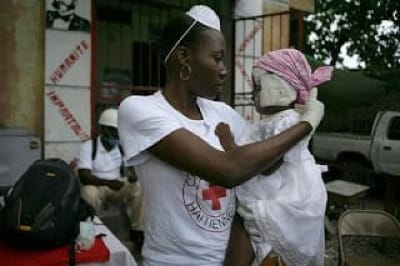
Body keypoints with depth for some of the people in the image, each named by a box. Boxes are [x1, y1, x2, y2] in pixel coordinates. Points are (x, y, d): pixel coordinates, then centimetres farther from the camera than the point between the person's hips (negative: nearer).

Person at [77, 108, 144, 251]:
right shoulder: (88, 146, -10)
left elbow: (131, 167, 0)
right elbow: (84, 175, -18)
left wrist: (132, 175, -27)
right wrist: (108, 182, -32)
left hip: (119, 186, 3)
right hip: (96, 186, -3)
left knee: (138, 188, -24)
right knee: (89, 194, -37)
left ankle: (137, 231, -14)